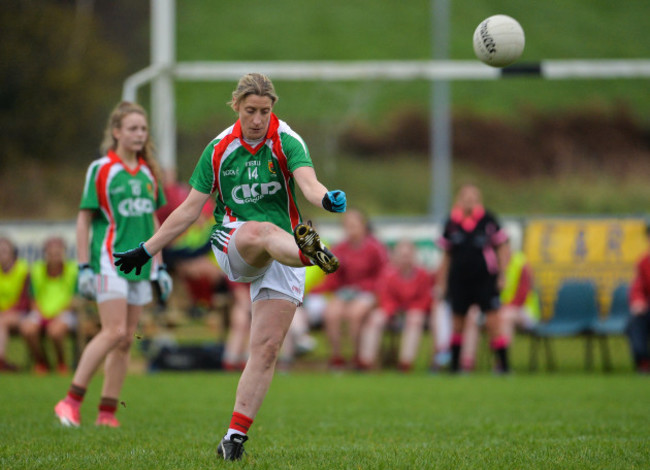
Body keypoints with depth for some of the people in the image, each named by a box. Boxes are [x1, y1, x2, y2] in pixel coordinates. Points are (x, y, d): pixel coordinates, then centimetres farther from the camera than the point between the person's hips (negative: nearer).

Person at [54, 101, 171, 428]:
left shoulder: (148, 172, 12)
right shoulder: (101, 169, -4)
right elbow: (84, 219, -3)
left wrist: (160, 266, 17)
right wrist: (84, 267, -9)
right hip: (110, 260, -6)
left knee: (126, 340, 3)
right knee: (114, 332, -17)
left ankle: (107, 413, 8)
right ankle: (72, 401, -11)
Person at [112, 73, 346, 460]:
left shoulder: (287, 142, -4)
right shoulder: (220, 149, 3)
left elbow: (308, 183, -24)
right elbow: (190, 209, 10)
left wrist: (327, 199, -48)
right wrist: (147, 250, 11)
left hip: (283, 253, 0)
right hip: (231, 244, 0)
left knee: (267, 348, -10)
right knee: (261, 231, -39)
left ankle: (236, 435, -5)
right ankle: (310, 251, -74)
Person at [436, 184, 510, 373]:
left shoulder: (488, 220, -2)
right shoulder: (452, 223, 6)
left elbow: (502, 248, 5)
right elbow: (446, 256, 15)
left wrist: (502, 275, -2)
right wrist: (441, 283, 14)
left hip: (485, 279, -3)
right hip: (459, 279, 3)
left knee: (492, 321, -9)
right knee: (457, 323, 9)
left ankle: (504, 363, -5)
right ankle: (454, 364, 21)